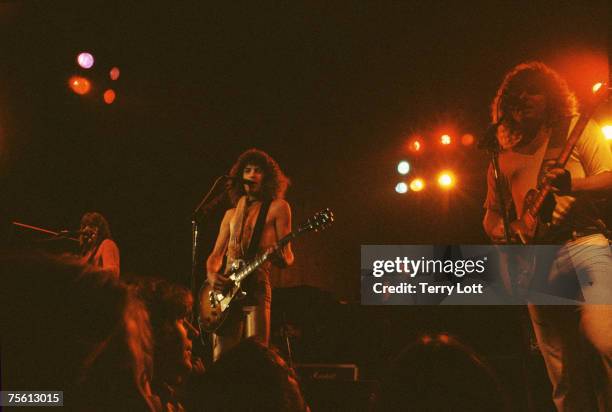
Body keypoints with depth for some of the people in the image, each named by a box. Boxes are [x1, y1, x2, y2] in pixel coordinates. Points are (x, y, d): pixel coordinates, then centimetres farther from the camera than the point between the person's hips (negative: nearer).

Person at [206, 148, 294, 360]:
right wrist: (211, 275, -1)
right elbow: (215, 255, 21)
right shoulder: (231, 213, 20)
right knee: (220, 359, -1)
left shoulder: (277, 207, 5)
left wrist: (281, 257, -24)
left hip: (256, 288, -5)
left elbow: (287, 257, 0)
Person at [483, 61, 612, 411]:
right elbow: (492, 213, 26)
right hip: (534, 265, 4)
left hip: (581, 245, -4)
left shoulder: (574, 130, 11)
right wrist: (501, 233, 4)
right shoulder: (503, 157, 22)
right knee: (569, 384, 1)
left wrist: (571, 185, -19)